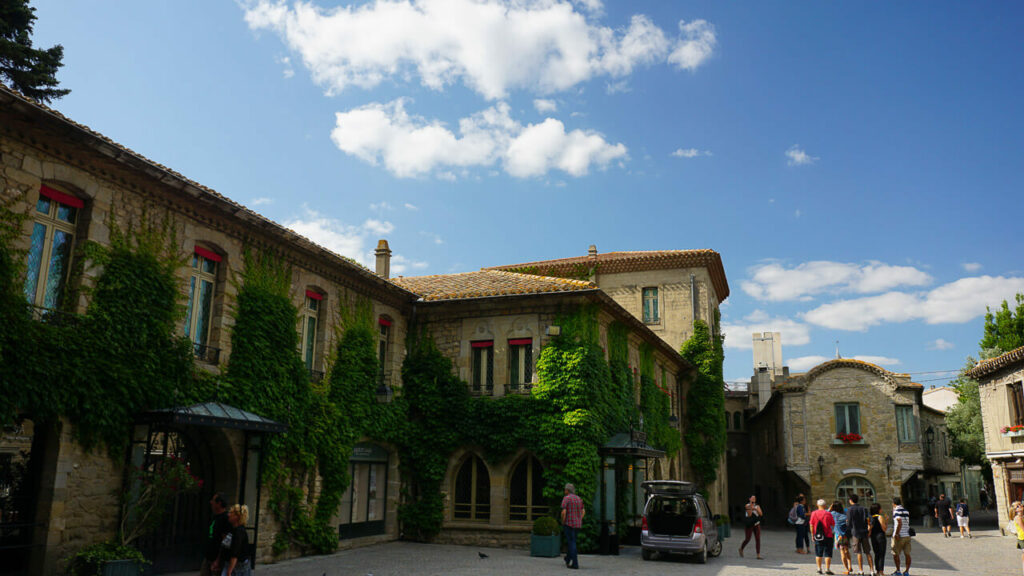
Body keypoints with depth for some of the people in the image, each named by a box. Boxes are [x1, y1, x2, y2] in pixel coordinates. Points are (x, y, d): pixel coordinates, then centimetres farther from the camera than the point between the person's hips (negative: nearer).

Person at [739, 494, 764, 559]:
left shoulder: (757, 506, 4)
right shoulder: (747, 506, -9)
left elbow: (761, 514, -11)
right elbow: (749, 515, -21)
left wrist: (756, 509, -27)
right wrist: (750, 506, -28)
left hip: (757, 524, 4)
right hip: (749, 524, -4)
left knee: (758, 539, -6)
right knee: (748, 539, -1)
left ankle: (758, 556, -7)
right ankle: (741, 549, 27)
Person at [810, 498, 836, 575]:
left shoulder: (813, 513, -1)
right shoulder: (828, 514, -8)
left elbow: (811, 525, 1)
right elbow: (833, 525, -1)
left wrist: (812, 534, 10)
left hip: (818, 537, 3)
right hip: (828, 536, -3)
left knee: (818, 554, 11)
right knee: (827, 554, 2)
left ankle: (819, 569, 12)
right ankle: (827, 569, -2)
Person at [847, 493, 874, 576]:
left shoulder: (849, 509, -3)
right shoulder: (864, 508, 10)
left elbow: (848, 521, -6)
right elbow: (867, 520, 3)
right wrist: (869, 529, 4)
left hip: (855, 532, -4)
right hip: (864, 532, 4)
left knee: (859, 552, -1)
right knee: (867, 552, 9)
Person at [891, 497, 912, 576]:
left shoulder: (896, 511, -11)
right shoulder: (906, 511, 11)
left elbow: (899, 523, -22)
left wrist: (896, 533, -18)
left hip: (899, 536, -7)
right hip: (907, 535, 7)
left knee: (895, 554, 4)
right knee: (907, 554, 7)